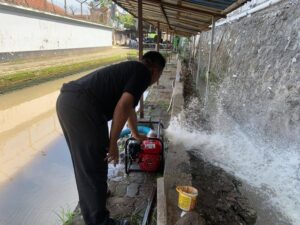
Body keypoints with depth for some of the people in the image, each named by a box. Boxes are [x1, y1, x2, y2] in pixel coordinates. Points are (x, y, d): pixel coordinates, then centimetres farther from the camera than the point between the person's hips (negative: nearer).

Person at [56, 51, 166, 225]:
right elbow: (123, 106, -15)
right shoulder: (143, 73, 2)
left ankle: (93, 194, 47)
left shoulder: (131, 70, 30)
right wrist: (113, 143, -8)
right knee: (94, 166, 2)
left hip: (66, 100, 10)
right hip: (82, 106, -10)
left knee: (84, 161, 25)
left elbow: (129, 108, 43)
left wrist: (136, 134, 56)